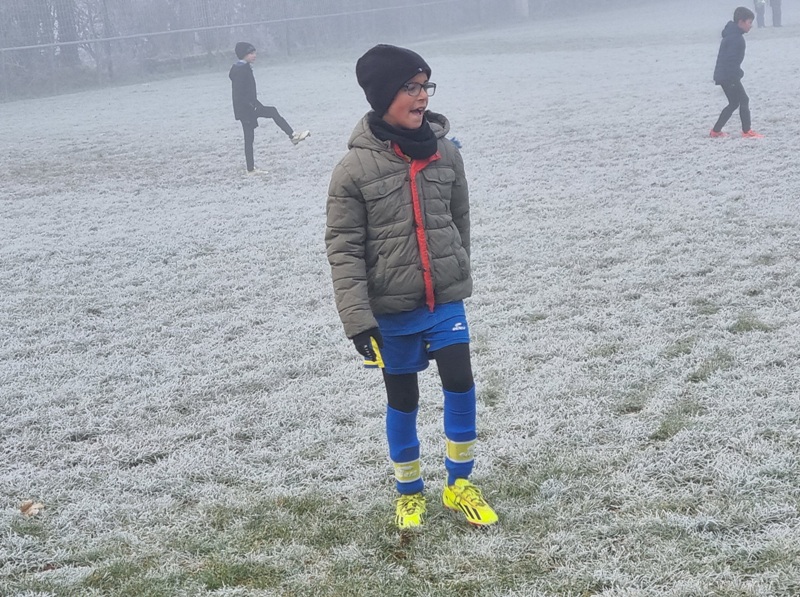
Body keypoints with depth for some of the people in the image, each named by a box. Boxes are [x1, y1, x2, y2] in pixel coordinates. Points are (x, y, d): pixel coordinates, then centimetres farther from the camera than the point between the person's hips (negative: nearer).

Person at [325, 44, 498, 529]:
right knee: (403, 399, 10)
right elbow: (344, 248, -11)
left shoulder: (445, 152, -2)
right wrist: (358, 319, -16)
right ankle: (410, 491, 31)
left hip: (445, 302, 2)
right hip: (391, 310, -2)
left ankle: (460, 485, 19)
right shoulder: (355, 168, -13)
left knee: (460, 381, -4)